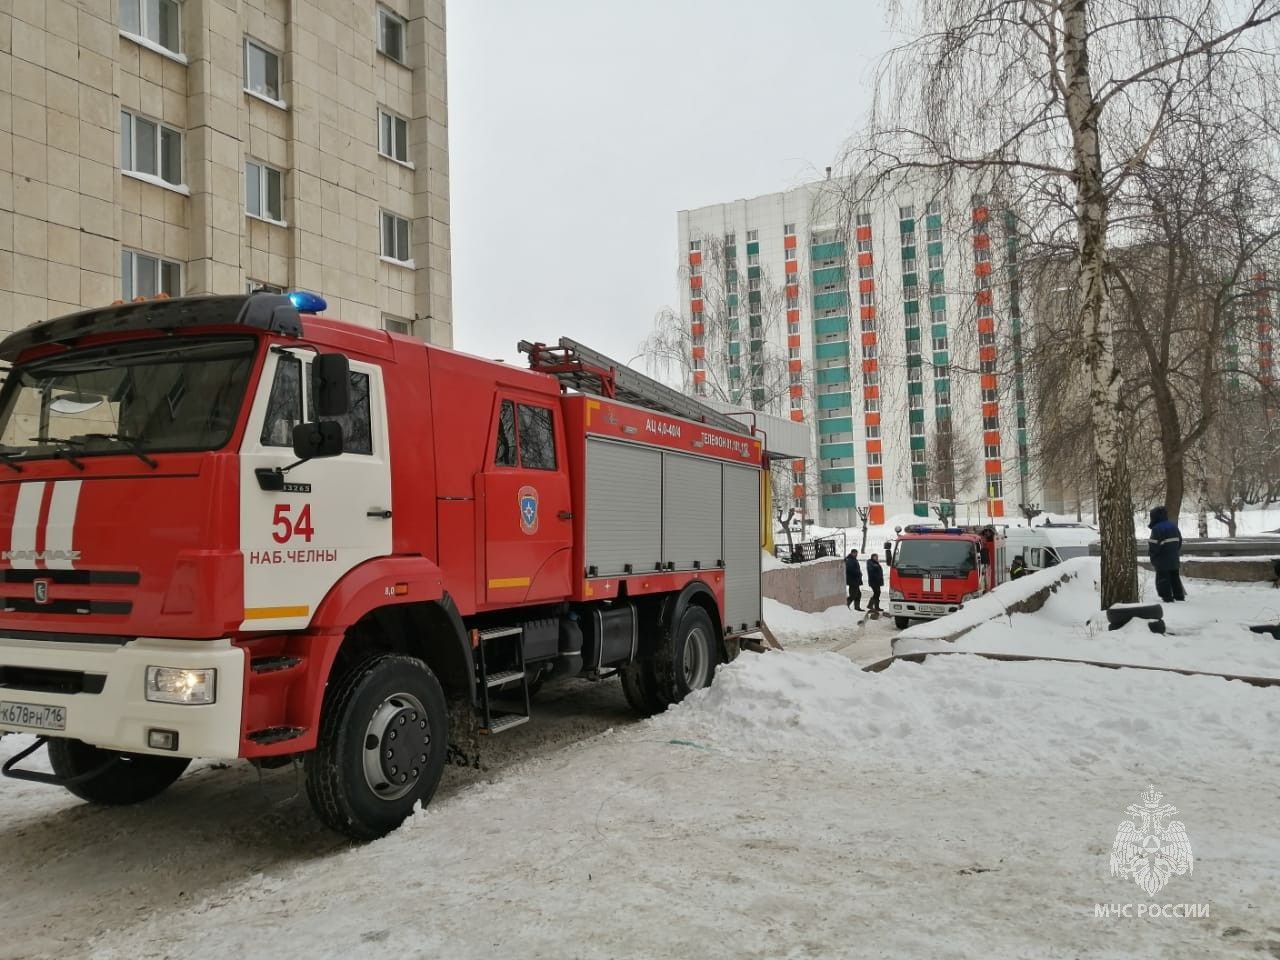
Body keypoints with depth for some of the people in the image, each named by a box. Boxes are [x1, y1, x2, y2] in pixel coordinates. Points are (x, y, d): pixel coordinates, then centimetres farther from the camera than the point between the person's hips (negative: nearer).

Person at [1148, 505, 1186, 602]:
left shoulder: (1157, 528, -20)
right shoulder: (1173, 525, 8)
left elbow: (1154, 544, -21)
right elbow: (1179, 540, 17)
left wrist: (1151, 554, -5)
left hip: (1162, 559, -8)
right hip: (1174, 558, 8)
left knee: (1163, 578, -1)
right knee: (1175, 576, 17)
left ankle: (1167, 597, -3)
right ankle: (1179, 595, 22)